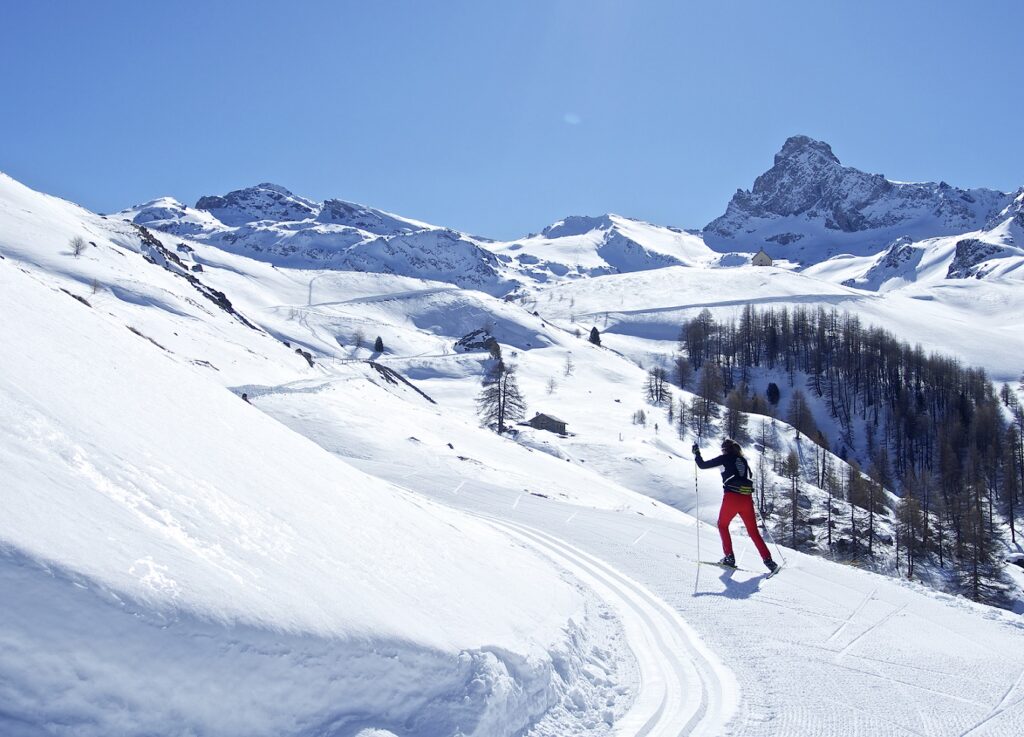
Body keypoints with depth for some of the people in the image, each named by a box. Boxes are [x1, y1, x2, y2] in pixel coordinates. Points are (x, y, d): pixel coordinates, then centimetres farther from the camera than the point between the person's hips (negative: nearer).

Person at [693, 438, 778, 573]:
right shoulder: (743, 460, 17)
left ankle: (729, 557, 7)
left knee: (722, 525, 18)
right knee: (753, 531, 12)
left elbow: (703, 465, 6)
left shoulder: (725, 458, 3)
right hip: (747, 499, 4)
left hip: (732, 498, -4)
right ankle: (768, 561, 2)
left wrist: (696, 453, 19)